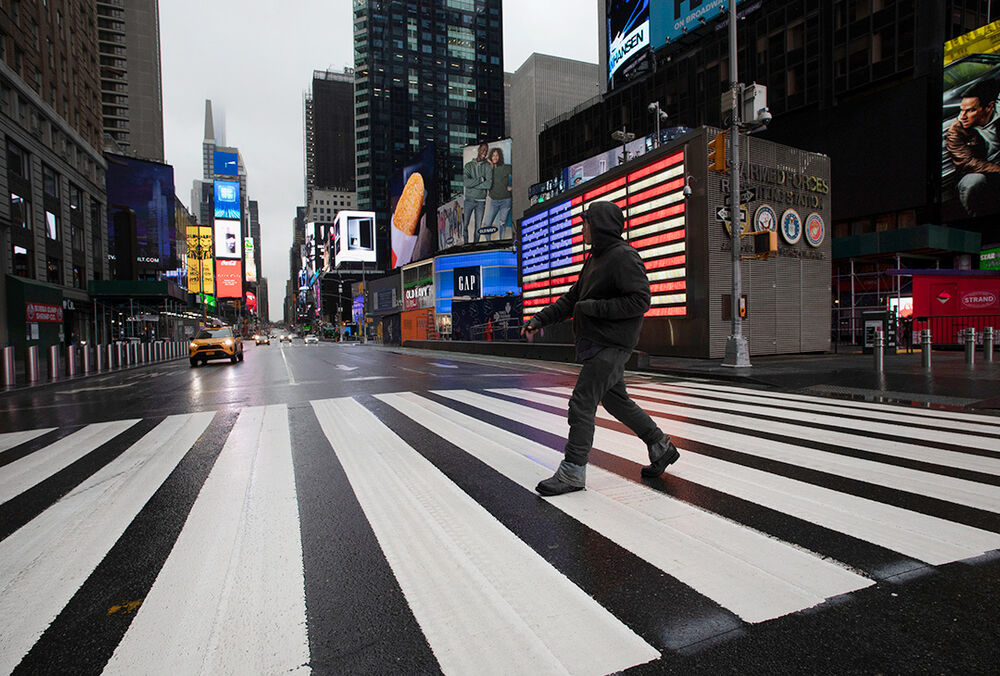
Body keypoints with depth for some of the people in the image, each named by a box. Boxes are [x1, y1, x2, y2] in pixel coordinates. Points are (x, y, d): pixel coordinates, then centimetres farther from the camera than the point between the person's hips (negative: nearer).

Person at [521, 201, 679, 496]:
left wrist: (593, 307, -20)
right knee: (615, 400, 18)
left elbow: (640, 301, -20)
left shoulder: (624, 257, -13)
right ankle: (661, 447, 33)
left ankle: (573, 471, 2)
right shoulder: (596, 259, 17)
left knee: (582, 404, -9)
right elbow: (572, 298, 17)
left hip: (611, 344, -10)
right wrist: (540, 319, 8)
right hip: (594, 342, 10)